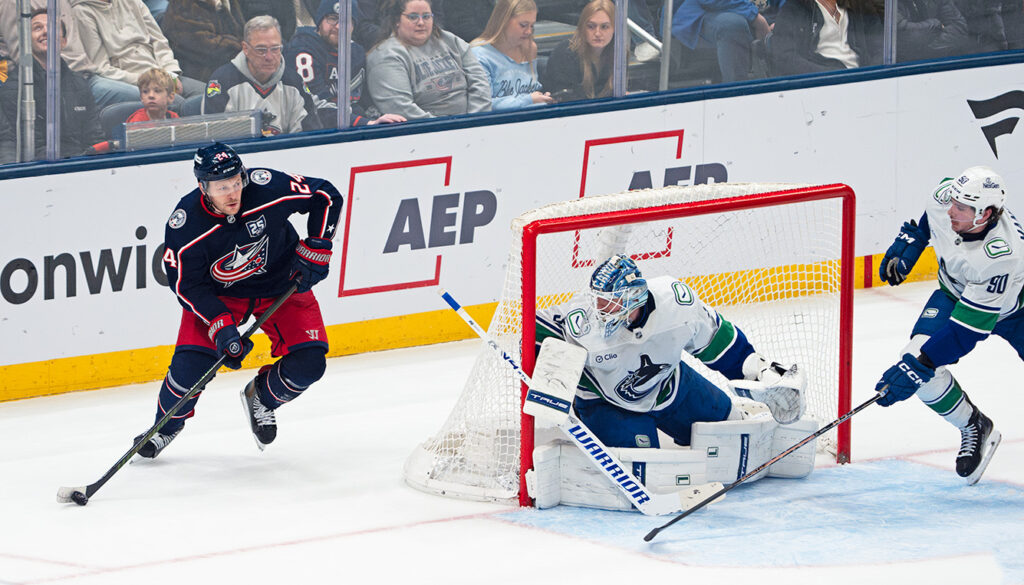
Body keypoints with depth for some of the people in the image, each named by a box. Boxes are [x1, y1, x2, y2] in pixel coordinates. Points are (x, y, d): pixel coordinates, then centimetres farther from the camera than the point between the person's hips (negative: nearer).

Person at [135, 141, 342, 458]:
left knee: (309, 364, -11)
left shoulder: (268, 189, -29)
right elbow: (187, 285, -19)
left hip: (282, 284, 1)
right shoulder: (185, 226, -29)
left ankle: (261, 398, 21)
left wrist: (315, 249, -16)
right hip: (218, 292, -1)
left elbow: (326, 196, -13)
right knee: (192, 361, -16)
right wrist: (220, 327, -29)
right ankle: (167, 425, 15)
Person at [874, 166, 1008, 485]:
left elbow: (966, 330, -42)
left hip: (1011, 304, -4)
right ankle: (974, 430, 5)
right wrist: (909, 241, 0)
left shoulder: (1002, 257, -43)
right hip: (956, 293, 5)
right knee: (916, 361, -18)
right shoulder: (945, 198, -29)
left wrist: (918, 367, -44)